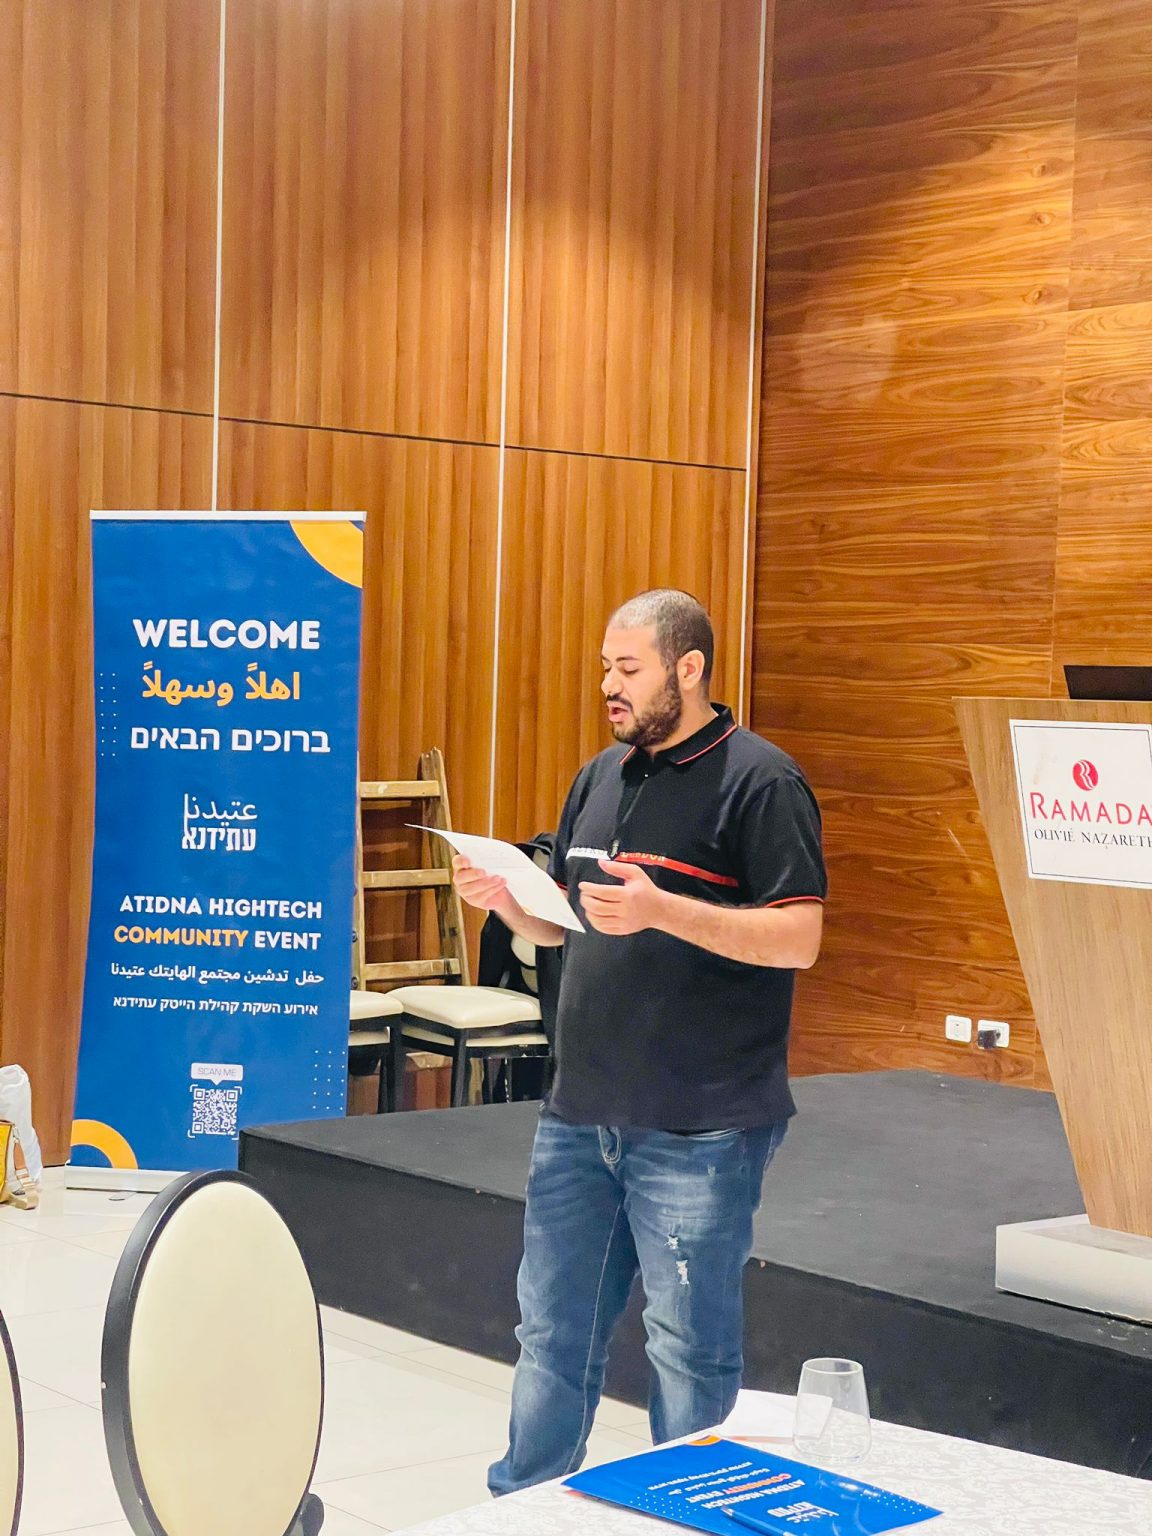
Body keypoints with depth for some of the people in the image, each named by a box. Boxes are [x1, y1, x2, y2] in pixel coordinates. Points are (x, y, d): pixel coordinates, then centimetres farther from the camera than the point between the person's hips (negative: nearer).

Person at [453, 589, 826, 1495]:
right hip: (581, 1113, 7)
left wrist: (660, 910, -25)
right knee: (553, 1331, 16)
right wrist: (507, 901, -1)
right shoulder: (603, 778, 14)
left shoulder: (759, 781, -9)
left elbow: (799, 938, -16)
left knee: (692, 1348, 3)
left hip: (697, 1130, -7)